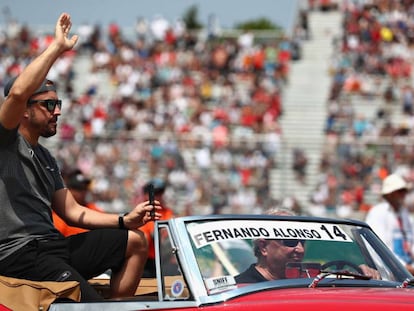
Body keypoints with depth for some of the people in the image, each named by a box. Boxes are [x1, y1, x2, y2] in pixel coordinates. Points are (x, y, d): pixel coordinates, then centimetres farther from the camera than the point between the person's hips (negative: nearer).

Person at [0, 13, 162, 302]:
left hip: (54, 245, 10)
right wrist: (57, 47, -16)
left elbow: (72, 211, 21)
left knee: (135, 241, 12)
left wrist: (125, 220, 8)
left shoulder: (45, 157, 23)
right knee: (91, 302, -27)